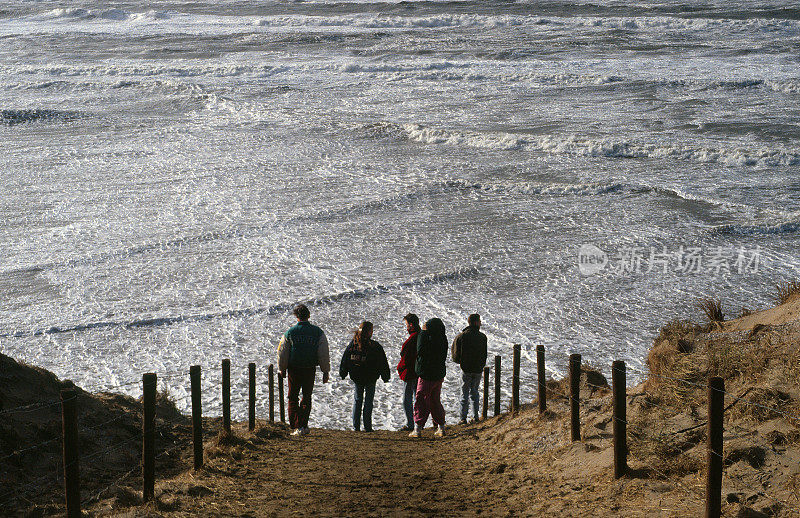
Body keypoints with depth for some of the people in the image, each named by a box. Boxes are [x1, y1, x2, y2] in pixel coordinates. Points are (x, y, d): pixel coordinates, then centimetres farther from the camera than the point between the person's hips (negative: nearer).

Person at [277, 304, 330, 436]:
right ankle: (303, 426, 8)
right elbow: (324, 354, -3)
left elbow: (282, 353, 2)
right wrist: (325, 371, 4)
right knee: (306, 398, 13)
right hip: (310, 369, 1)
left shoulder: (290, 332, -3)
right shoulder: (317, 332, -3)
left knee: (293, 398, 10)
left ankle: (296, 425, -2)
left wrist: (282, 369, 15)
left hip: (294, 369, -1)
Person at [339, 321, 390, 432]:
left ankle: (356, 426, 13)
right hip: (370, 378, -3)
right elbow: (383, 364, -7)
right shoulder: (375, 346, -13)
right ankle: (367, 426, 4)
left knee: (357, 399, 15)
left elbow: (344, 360, 6)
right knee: (368, 400, 6)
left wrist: (343, 373, 18)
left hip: (356, 377, 3)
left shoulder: (353, 344, -3)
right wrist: (385, 377, 5)